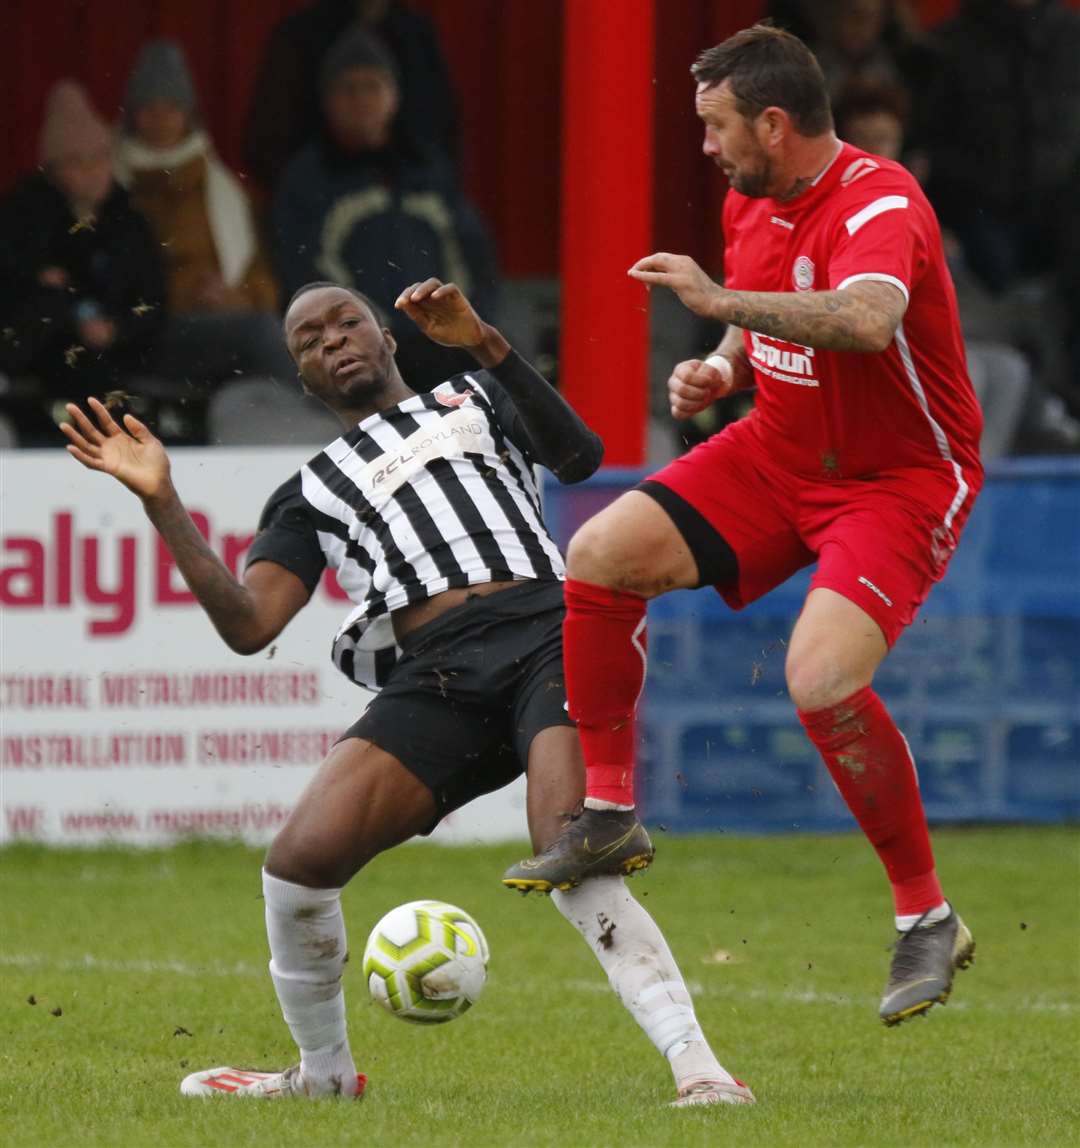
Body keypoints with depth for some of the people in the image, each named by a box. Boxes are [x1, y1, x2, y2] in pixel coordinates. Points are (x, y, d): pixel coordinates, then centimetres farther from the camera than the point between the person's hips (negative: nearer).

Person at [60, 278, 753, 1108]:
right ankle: (324, 1072, 10)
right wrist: (163, 503, 5)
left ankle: (699, 1069, -28)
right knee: (299, 864, -15)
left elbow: (580, 455, 4)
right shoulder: (313, 493, 27)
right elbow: (248, 625, 11)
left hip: (547, 640, -3)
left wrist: (488, 346, -5)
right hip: (435, 684, 3)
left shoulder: (473, 400, 25)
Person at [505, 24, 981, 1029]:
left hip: (902, 477, -8)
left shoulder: (879, 204, -25)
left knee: (821, 677, -28)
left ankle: (928, 920, -11)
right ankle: (606, 812, 8)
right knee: (599, 556, -7)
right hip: (781, 452, 8)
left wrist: (720, 298, -42)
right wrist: (719, 369, 1)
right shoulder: (751, 201, 2)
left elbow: (866, 319, -47)